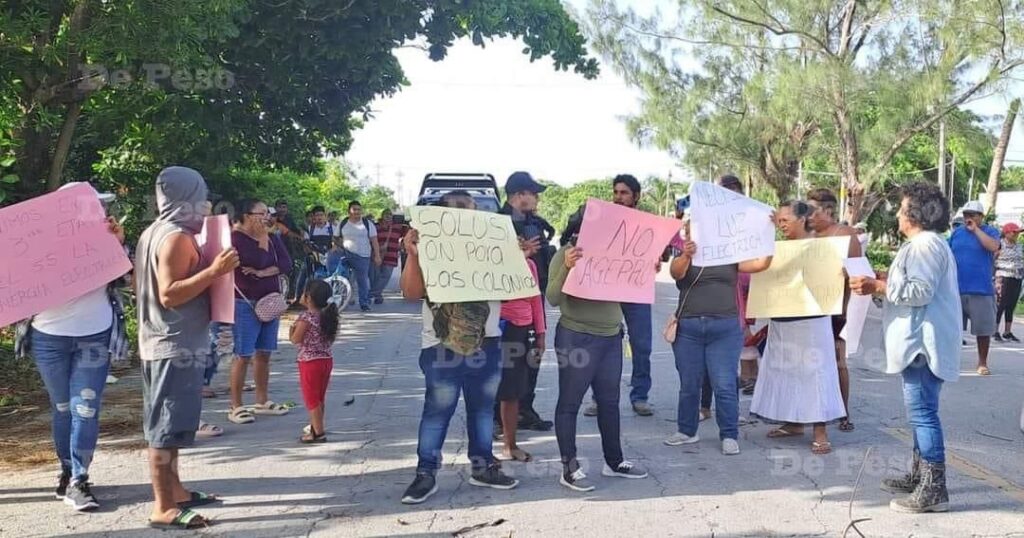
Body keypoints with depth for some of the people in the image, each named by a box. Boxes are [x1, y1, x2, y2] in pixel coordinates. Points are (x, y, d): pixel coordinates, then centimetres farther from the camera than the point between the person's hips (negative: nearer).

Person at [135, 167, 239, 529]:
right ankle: (163, 509, 1)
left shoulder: (153, 233, 13)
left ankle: (173, 490, 27)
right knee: (168, 427, -5)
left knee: (165, 425, 16)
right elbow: (169, 294, -25)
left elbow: (141, 287, 20)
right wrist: (214, 270, -26)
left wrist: (207, 269, 23)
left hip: (161, 342, 11)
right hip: (177, 345, -11)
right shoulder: (176, 237, -18)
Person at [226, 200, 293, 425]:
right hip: (245, 304, -7)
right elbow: (257, 261, -23)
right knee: (243, 355, -5)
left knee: (264, 354, 11)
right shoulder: (236, 238, -10)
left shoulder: (272, 238, 10)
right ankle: (236, 407, 1)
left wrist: (264, 272, -15)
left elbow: (286, 263, -2)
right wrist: (262, 238, -12)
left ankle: (262, 401, 21)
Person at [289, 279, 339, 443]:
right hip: (327, 360, 8)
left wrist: (291, 330, 5)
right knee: (320, 397, 19)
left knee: (311, 398, 1)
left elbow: (296, 340, -15)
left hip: (310, 362, -8)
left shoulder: (306, 317, -17)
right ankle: (316, 427, 32)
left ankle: (318, 432, 1)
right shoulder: (327, 316, 4)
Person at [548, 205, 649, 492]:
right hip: (577, 338, -7)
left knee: (609, 401, 15)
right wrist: (566, 268, -31)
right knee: (570, 403, 2)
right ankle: (569, 468, 10)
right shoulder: (566, 254, -10)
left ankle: (614, 461, 28)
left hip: (611, 337, 7)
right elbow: (553, 299, -17)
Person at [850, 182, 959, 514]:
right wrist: (883, 285, 22)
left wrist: (878, 287, -20)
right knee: (920, 412, 17)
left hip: (922, 343, -12)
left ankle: (934, 490, -8)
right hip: (920, 342, 12)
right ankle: (919, 476, 26)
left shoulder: (925, 245, -14)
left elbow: (920, 291, -23)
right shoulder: (926, 244, 21)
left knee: (923, 413, -10)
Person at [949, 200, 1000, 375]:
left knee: (983, 328, 4)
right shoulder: (956, 232, 10)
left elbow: (993, 246, -21)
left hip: (981, 290, -3)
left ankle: (982, 363, 17)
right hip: (956, 289, 3)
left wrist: (975, 229, -15)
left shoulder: (990, 231, 0)